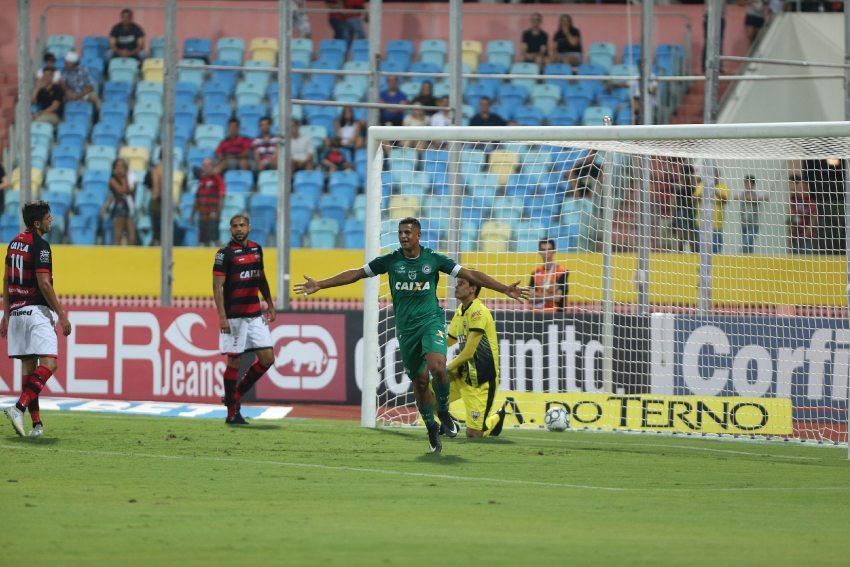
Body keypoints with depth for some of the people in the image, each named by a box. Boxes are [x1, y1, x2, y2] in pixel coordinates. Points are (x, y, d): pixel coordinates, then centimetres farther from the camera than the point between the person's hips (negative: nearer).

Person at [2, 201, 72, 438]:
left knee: (28, 365, 8)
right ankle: (19, 408, -27)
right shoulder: (40, 245, -12)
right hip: (37, 311, -9)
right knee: (48, 363, -12)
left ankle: (36, 423, 5)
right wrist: (62, 315, -13)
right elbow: (44, 284, -17)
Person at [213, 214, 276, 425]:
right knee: (234, 361, -3)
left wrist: (269, 305, 19)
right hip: (234, 317, -6)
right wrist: (222, 317, -19)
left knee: (267, 359, 2)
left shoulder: (256, 249, 11)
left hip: (255, 315, 6)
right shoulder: (225, 254, -8)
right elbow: (217, 287, -11)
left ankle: (236, 394, 19)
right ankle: (232, 412, 3)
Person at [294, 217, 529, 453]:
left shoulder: (434, 260, -1)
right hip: (406, 327, 2)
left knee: (437, 366, -27)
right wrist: (319, 285, 4)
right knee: (420, 380, 5)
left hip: (431, 320, -2)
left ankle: (444, 412, -4)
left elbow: (470, 275, 1)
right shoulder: (391, 261, 2)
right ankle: (432, 429, 22)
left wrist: (505, 289, -5)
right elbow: (355, 274, 8)